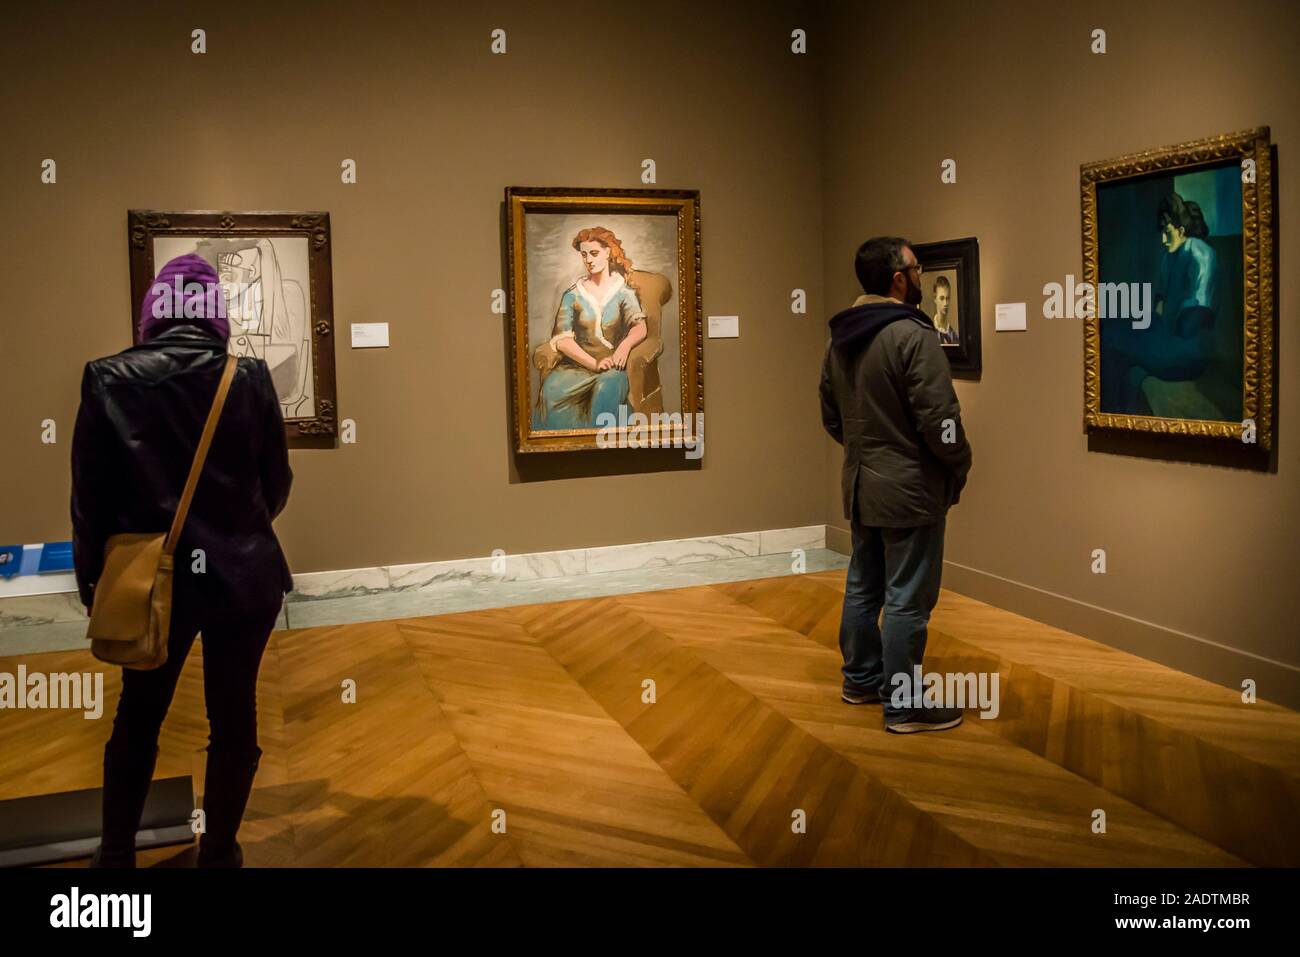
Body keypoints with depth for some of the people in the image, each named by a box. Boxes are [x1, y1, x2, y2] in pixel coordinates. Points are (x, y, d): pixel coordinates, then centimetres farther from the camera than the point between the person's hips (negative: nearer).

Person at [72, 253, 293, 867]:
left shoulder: (109, 380, -7)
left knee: (137, 716, 19)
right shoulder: (250, 378, -6)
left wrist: (93, 584, 8)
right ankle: (219, 853, 26)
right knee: (233, 717, 13)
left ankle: (116, 854, 32)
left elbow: (89, 496, -4)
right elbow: (276, 485, 1)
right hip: (243, 576, 0)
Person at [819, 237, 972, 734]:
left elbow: (831, 418, 15)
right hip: (909, 487, -9)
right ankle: (904, 706, 9)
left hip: (860, 483, 9)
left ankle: (861, 679, 33)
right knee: (907, 600, 0)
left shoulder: (840, 338, 8)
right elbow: (939, 420, -20)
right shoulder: (913, 334, -18)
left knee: (863, 587, 19)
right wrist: (960, 464, -3)